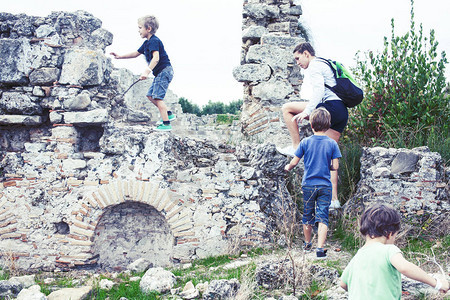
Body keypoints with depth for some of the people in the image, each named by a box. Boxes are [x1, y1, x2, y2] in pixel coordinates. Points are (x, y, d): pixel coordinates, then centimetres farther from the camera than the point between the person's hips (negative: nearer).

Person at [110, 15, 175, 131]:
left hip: (165, 71, -11)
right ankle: (168, 114, 16)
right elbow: (136, 53, 28)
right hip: (160, 73, 11)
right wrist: (120, 56, 22)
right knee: (150, 95, 12)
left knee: (157, 97, -15)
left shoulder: (154, 41, -16)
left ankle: (166, 124, -16)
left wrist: (147, 71, -40)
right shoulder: (147, 43, 16)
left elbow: (156, 58, -30)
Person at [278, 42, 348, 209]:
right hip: (343, 112, 10)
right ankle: (334, 199, 3)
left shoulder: (314, 67, -1)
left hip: (330, 107, -10)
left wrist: (306, 111, -23)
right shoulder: (325, 65, 29)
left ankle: (296, 147, -1)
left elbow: (319, 90, -17)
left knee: (287, 108, -2)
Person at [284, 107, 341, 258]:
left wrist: (288, 167, 20)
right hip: (325, 186, -1)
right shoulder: (332, 143, -5)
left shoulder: (305, 142, -6)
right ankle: (320, 249, -9)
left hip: (308, 185, 1)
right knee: (322, 218, 0)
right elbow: (335, 166, -5)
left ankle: (307, 244, 31)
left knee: (307, 216, 15)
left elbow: (294, 162, -1)